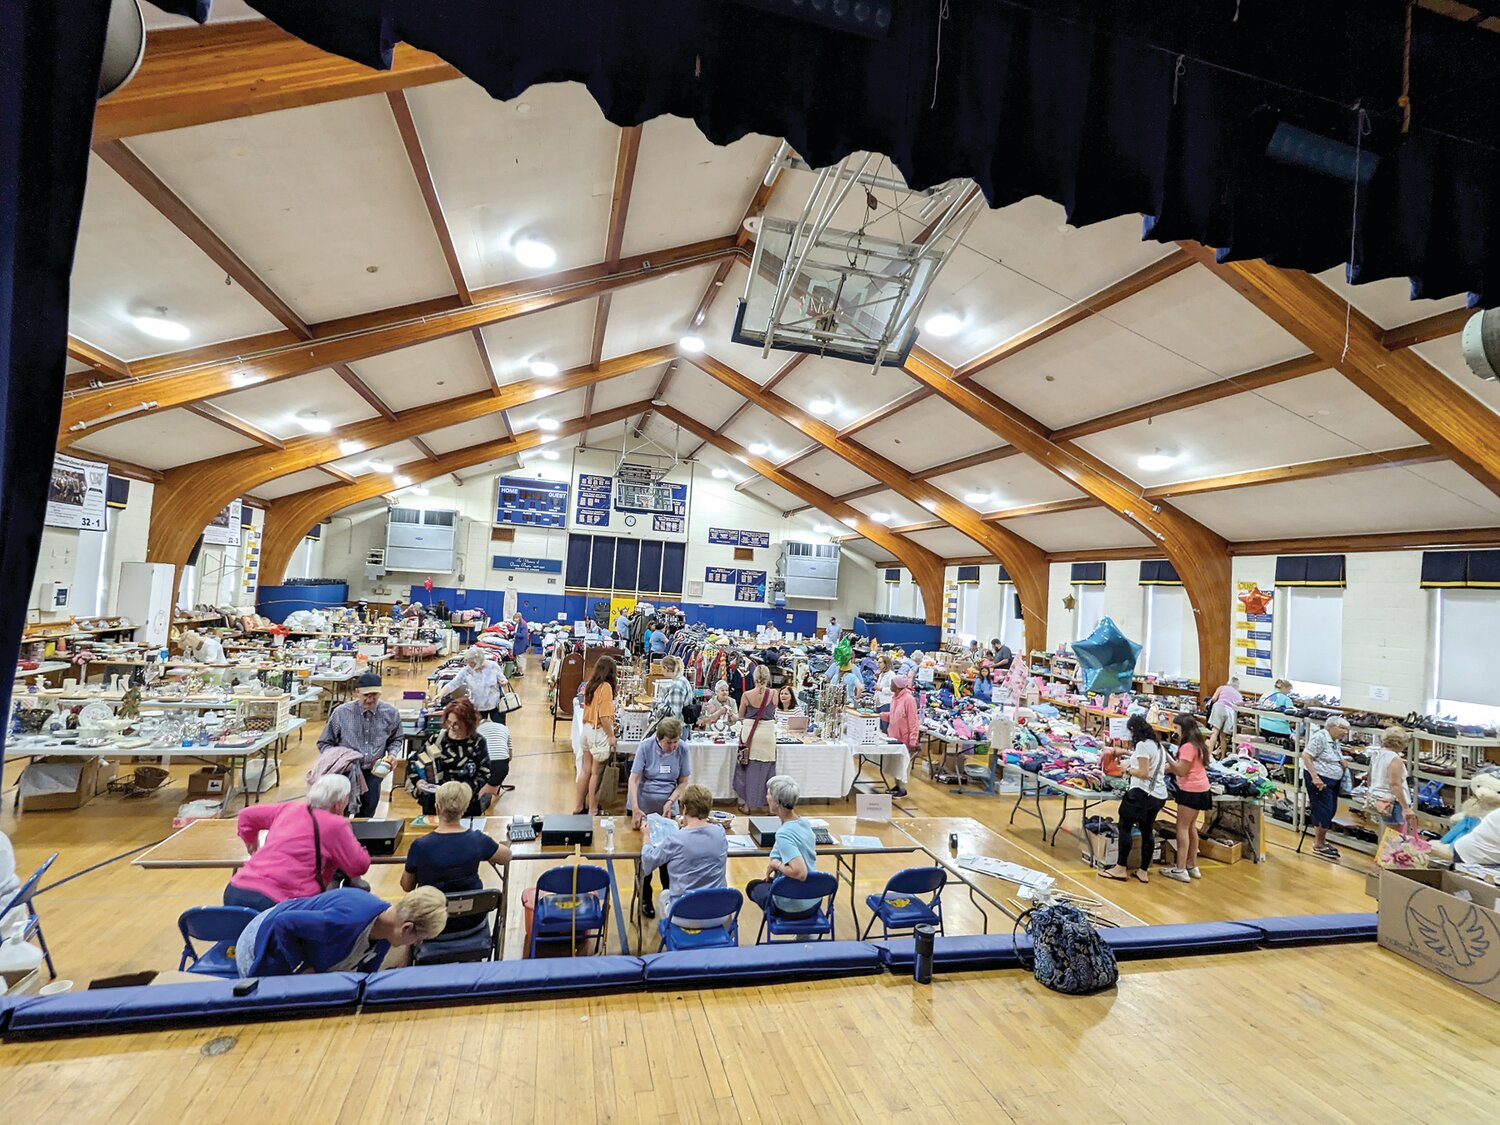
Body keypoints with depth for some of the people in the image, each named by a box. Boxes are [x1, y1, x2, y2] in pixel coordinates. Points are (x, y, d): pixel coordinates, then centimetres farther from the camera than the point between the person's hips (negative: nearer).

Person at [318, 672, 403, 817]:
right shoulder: (341, 712, -4)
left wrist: (392, 753, -1)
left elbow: (396, 739, 19)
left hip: (373, 771, 1)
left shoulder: (391, 713, 2)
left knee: (367, 812, -17)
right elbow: (324, 743, 8)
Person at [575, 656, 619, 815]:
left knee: (585, 770, 17)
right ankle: (593, 810, 15)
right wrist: (611, 736, -13)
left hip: (587, 729, 7)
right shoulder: (605, 687, -18)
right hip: (599, 732, -7)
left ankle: (579, 807, 28)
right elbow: (604, 716, -21)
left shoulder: (589, 685, 4)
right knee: (596, 773, 5)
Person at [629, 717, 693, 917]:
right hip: (643, 808, -1)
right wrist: (635, 809, -28)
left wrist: (670, 802, -15)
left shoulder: (682, 750, -11)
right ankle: (645, 899, 25)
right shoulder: (645, 746, -17)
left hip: (667, 809, 1)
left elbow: (683, 781, -2)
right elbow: (634, 779, -18)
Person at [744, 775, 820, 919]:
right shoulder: (804, 823, -3)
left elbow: (800, 873, -35)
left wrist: (776, 864, -19)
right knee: (770, 880, 34)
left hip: (792, 907, -6)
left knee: (753, 886, 23)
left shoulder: (784, 834, -27)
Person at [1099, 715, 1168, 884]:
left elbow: (1143, 773, -18)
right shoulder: (1158, 745, 13)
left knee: (1125, 827, 2)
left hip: (1142, 793, -9)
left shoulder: (1142, 745, -14)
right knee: (1147, 830, 14)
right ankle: (1143, 872, 19)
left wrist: (1128, 770, -2)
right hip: (1159, 794, 9)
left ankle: (1121, 868, 6)